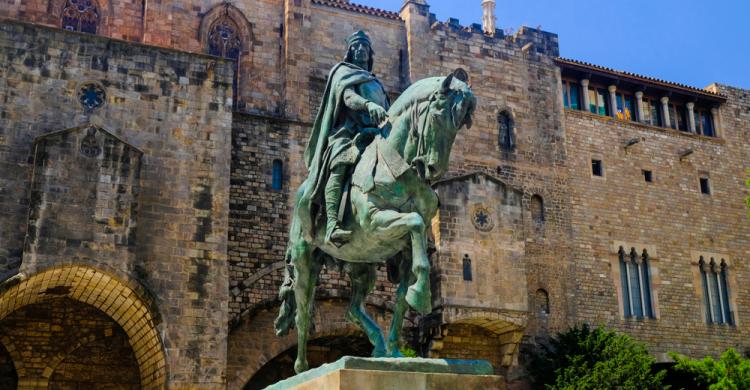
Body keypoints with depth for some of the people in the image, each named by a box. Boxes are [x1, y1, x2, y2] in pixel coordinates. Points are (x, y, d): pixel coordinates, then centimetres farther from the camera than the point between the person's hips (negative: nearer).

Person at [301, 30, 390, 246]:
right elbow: (349, 98, -7)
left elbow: (386, 112, 31)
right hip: (348, 132, -7)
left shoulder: (376, 82, 35)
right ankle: (332, 227, -50)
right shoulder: (343, 72, 15)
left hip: (374, 134, 7)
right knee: (340, 163, -35)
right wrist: (368, 104, -27)